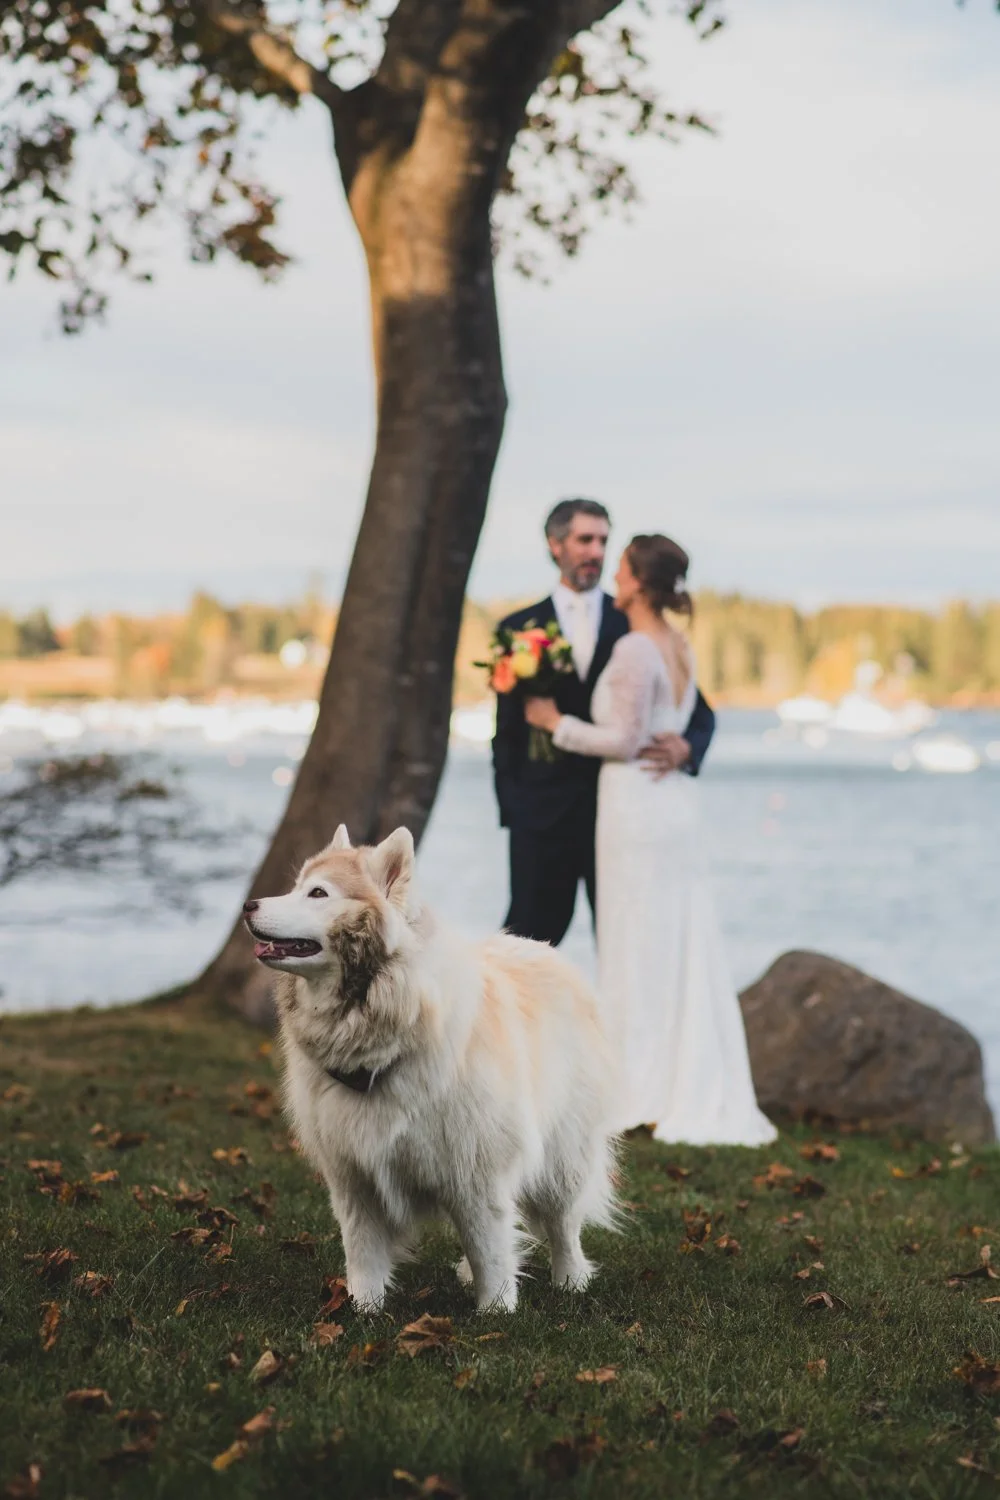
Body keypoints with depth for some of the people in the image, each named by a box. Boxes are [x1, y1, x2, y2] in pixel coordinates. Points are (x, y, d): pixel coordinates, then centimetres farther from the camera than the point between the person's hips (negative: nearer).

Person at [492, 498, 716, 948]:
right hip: (544, 811, -1)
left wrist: (686, 747, -14)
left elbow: (698, 711, 7)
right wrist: (511, 806, 0)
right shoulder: (520, 629, 7)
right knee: (531, 933, 2)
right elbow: (507, 729, 7)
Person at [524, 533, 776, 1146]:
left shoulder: (635, 649, -15)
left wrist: (558, 722, -5)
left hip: (637, 806, -8)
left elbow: (625, 740, -15)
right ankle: (699, 1091, 14)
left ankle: (649, 1095, 6)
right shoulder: (681, 647, 11)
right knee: (687, 949, 10)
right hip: (678, 802, 8)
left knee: (641, 951, 0)